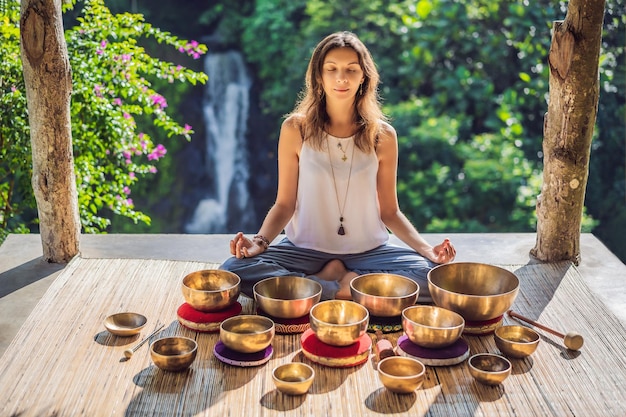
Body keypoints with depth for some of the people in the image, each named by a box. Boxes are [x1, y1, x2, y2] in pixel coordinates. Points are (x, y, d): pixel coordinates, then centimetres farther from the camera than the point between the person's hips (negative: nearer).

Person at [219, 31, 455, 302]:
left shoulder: (382, 135, -2)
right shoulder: (295, 129, -5)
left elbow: (389, 211, 3)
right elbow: (284, 204, -2)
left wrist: (426, 248, -12)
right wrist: (260, 241, -20)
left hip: (368, 251, 1)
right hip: (306, 249, 0)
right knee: (234, 271, -27)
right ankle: (338, 288, -16)